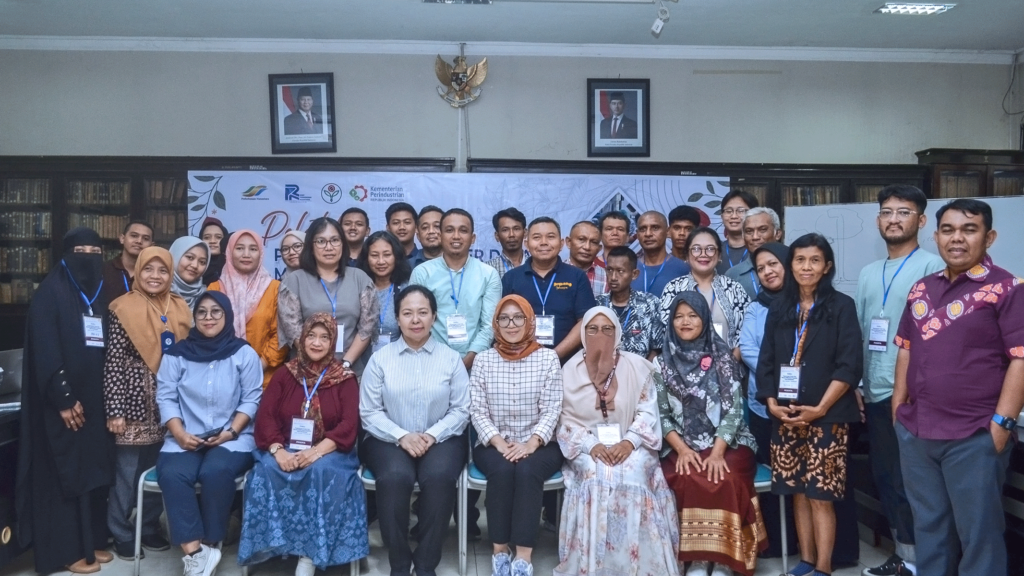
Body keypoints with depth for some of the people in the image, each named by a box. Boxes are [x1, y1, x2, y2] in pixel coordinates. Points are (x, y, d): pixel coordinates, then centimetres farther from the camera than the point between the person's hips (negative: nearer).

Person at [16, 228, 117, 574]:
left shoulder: (102, 294, 12)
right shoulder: (50, 292, -7)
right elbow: (45, 351, -13)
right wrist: (63, 398, -17)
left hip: (96, 399, 6)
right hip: (63, 401, -6)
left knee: (94, 469, 9)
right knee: (65, 471, 1)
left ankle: (93, 541, 20)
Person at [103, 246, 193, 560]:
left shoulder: (180, 308, 6)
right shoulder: (124, 309, -8)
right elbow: (113, 363, -10)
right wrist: (114, 410, -14)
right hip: (135, 402, -4)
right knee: (128, 471, 4)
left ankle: (150, 528, 28)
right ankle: (121, 534, 20)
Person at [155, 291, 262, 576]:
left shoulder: (244, 353, 4)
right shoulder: (176, 354, 8)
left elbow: (252, 400, 0)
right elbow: (166, 398, 3)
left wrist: (230, 432, -13)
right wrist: (180, 434, -12)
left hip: (232, 438, -2)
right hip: (185, 439, 2)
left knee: (216, 472, -32)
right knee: (171, 474, -29)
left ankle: (211, 544, -13)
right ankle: (194, 551, -25)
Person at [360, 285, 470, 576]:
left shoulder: (451, 359, 6)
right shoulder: (380, 358, 4)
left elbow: (461, 410, 0)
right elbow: (369, 412, -1)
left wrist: (432, 435, -15)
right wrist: (402, 436, -15)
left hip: (441, 439, 0)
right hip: (390, 439, 0)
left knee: (439, 476, -31)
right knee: (395, 477, -32)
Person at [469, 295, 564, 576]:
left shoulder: (548, 358, 1)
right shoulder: (484, 359, 4)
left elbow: (552, 409, -5)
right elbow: (477, 411, -1)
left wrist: (531, 444, -19)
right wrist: (499, 443, -15)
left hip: (538, 445, -1)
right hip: (494, 445, 1)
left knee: (527, 470, -31)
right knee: (502, 469, -30)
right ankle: (500, 549, -16)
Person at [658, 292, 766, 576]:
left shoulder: (723, 356, 2)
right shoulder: (663, 362, 5)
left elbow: (733, 409, -5)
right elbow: (661, 415, 2)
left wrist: (717, 452, -17)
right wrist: (682, 449, -13)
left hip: (726, 444, 0)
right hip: (681, 447, 1)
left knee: (725, 481, -30)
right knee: (689, 481, -30)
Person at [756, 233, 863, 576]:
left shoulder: (842, 307, -2)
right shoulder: (779, 309, 10)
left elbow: (849, 365, -9)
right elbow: (765, 362, 9)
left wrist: (819, 409, -15)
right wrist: (771, 403, -5)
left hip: (827, 417, -4)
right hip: (785, 417, 4)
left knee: (820, 495, -2)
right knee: (797, 493, 10)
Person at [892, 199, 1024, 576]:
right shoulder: (922, 289, 10)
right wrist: (898, 408, 11)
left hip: (974, 437, -5)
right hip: (914, 432, 6)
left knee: (978, 532, 7)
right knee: (927, 526, 18)